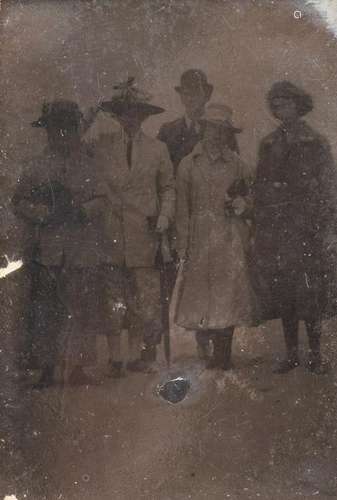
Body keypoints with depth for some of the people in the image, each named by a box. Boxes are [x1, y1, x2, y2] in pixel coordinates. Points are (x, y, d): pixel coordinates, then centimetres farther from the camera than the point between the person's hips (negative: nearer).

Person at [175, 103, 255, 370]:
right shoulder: (189, 164, 5)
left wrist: (240, 204, -7)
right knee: (202, 294, 4)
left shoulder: (236, 163, 8)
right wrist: (183, 246, -1)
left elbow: (247, 196, 18)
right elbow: (182, 208, 4)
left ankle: (223, 353, 9)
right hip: (201, 236, 0)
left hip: (231, 237, 0)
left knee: (229, 293, -3)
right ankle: (220, 352, 20)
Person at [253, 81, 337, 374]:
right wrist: (260, 224, 6)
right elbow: (261, 187, 14)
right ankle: (291, 353, 16)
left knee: (310, 293, -2)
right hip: (275, 231, 4)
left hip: (307, 228, -4)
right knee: (283, 294, 6)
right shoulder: (269, 144, 14)